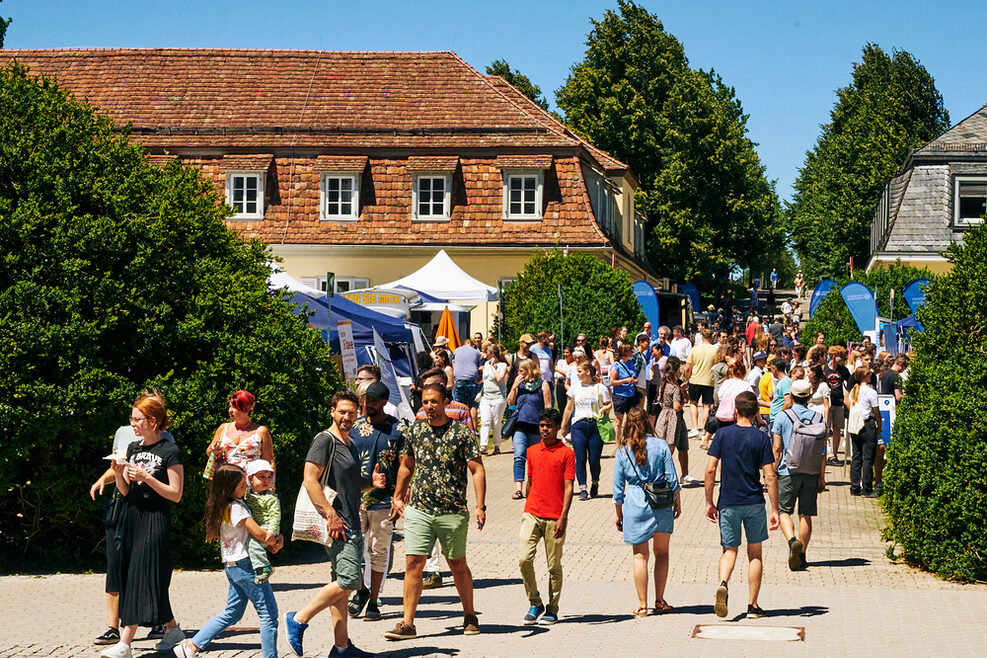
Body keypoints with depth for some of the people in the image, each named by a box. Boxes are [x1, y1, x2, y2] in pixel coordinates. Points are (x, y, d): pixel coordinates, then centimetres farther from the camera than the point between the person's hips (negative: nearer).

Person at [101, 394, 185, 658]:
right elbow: (125, 491, 14)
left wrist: (146, 478, -18)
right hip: (131, 517, 8)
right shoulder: (133, 448, 13)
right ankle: (172, 629, 22)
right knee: (130, 577, 9)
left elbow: (175, 495, -10)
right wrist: (118, 474, -6)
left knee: (142, 577, -10)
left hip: (155, 520, -8)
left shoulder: (169, 452, -7)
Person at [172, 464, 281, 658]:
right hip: (245, 564, -9)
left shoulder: (222, 507, 10)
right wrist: (274, 540, 1)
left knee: (232, 613, 18)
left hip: (232, 565, 9)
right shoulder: (236, 507, -18)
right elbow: (259, 533, -20)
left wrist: (274, 539, 3)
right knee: (268, 614, -2)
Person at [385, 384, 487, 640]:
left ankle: (469, 616, 26)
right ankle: (407, 624, -4)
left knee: (458, 565, 9)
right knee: (413, 563, -5)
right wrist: (397, 497, 20)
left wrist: (480, 506, -14)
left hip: (453, 511, -3)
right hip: (418, 510, 3)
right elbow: (406, 466, 21)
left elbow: (477, 470, -6)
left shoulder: (461, 433, -6)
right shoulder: (415, 431, 6)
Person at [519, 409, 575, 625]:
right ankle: (535, 603, 8)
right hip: (532, 515, 3)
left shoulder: (566, 453, -2)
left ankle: (552, 610, 15)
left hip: (555, 518, -3)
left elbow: (568, 487, -6)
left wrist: (563, 517, -13)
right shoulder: (532, 451, 12)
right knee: (524, 559, -9)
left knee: (554, 565, 3)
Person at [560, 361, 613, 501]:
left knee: (594, 459, -1)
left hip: (596, 425, -1)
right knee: (580, 459, -7)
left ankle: (595, 484, 24)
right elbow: (569, 408, 16)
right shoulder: (575, 387, 11)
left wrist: (604, 409, -13)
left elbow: (609, 405, 10)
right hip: (579, 426, 1)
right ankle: (582, 489, -4)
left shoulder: (600, 388, 5)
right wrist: (563, 426, 17)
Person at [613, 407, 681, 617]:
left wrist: (619, 515, 12)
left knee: (640, 555, 6)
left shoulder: (622, 451, 0)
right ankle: (660, 601, 16)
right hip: (661, 504, 0)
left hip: (635, 503, 0)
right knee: (662, 553, 14)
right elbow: (672, 479, 0)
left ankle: (642, 605, 6)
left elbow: (618, 488, 3)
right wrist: (678, 503, 14)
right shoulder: (660, 445, -2)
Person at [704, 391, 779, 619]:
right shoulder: (761, 438, -4)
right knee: (755, 553, 12)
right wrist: (775, 510, -2)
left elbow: (710, 469, -5)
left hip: (728, 503, 1)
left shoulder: (723, 434, -2)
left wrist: (709, 502, 4)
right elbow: (770, 477, -7)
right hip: (754, 503, 0)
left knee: (729, 550, 11)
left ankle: (723, 583, -19)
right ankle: (753, 605, 14)